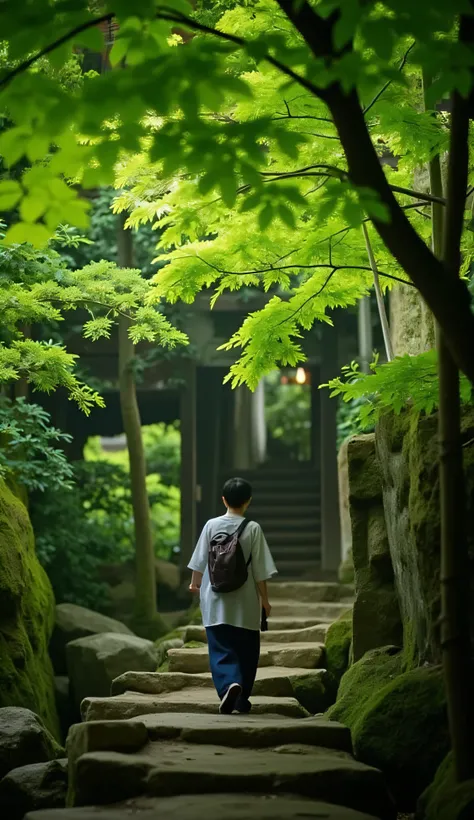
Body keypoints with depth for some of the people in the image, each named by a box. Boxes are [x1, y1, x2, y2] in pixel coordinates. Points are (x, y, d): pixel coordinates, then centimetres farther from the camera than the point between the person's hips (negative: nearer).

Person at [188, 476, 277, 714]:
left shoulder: (211, 526, -2)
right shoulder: (253, 529, -7)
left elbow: (200, 562, 6)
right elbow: (260, 570, -6)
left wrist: (195, 583, 25)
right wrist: (264, 599, 5)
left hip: (216, 604, 1)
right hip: (245, 605, -1)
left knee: (221, 651, -1)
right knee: (246, 652, 13)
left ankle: (229, 684, -26)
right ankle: (241, 699, 19)